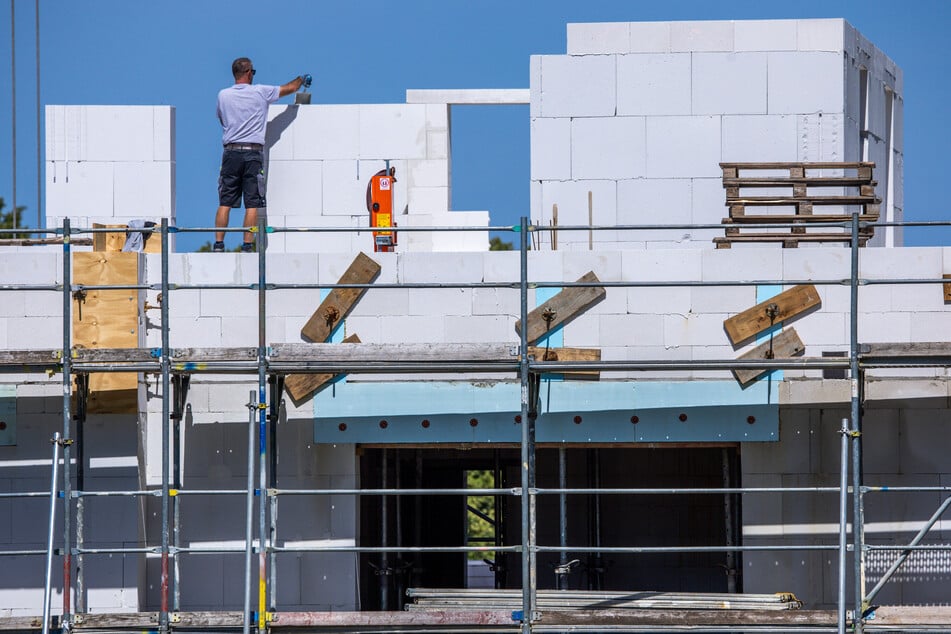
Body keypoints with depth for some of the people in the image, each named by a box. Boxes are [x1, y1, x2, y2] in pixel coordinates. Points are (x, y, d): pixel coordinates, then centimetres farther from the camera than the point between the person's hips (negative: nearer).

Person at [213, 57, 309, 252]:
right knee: (252, 203, -1)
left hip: (231, 151, 2)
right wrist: (302, 79, 35)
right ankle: (247, 245, -5)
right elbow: (290, 88, 14)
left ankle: (218, 244, -4)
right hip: (253, 152, -2)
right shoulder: (260, 92, 1)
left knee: (225, 203, 2)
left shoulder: (223, 95, 5)